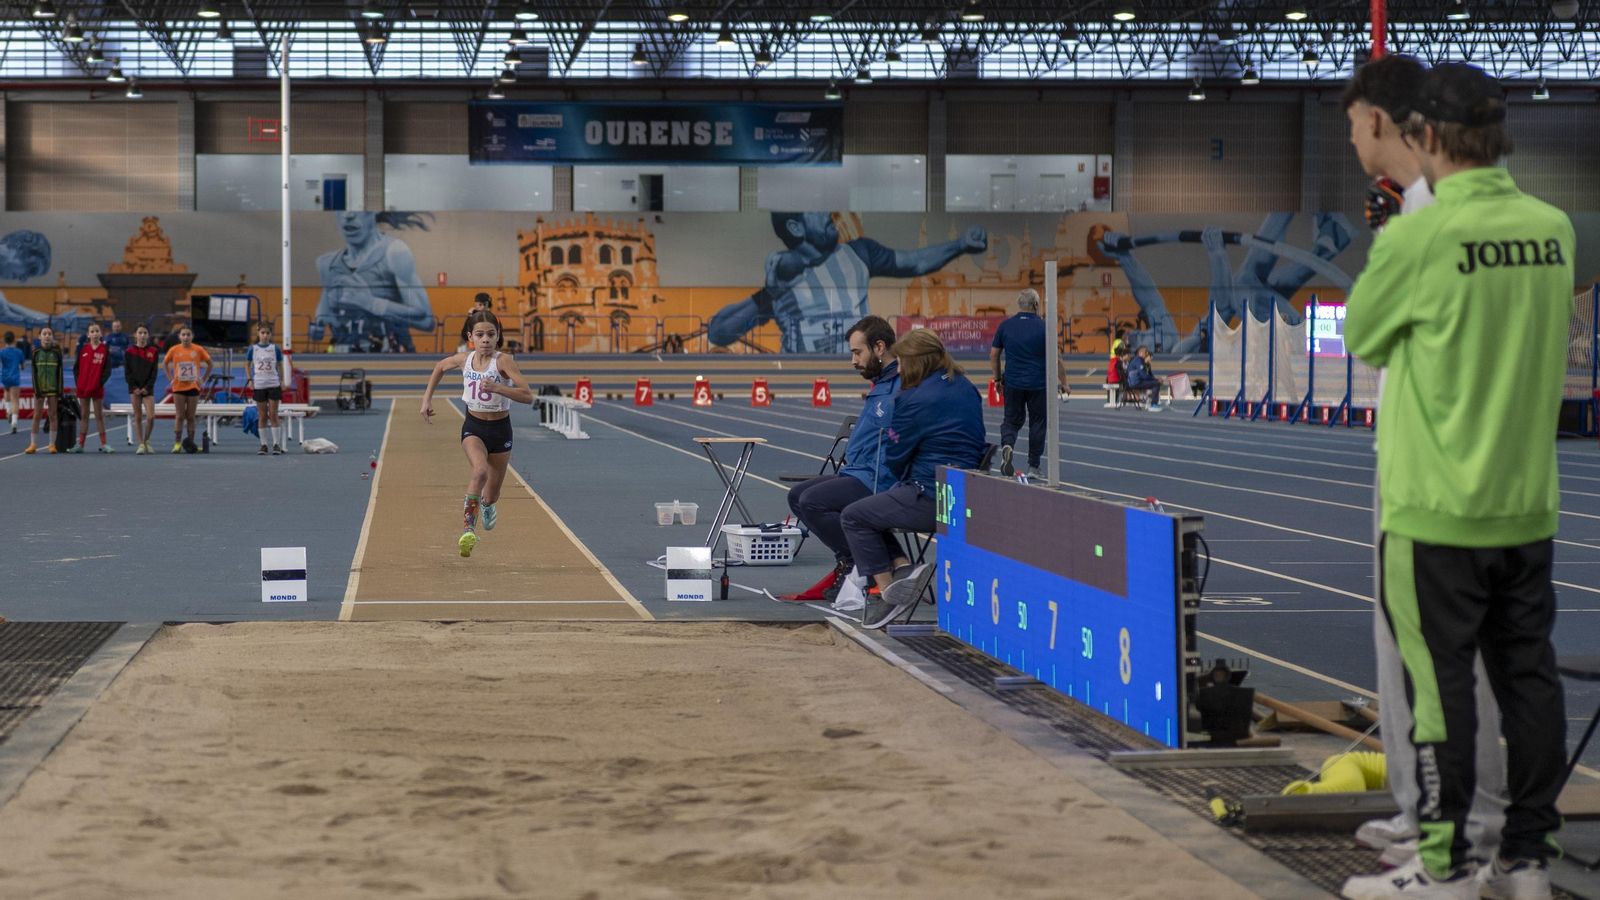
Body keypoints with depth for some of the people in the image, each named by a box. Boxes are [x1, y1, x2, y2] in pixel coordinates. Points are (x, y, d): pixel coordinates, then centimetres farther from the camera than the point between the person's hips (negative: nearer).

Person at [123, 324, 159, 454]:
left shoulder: (154, 352, 4)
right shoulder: (129, 352, 3)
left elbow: (154, 372, 1)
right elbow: (127, 372, 0)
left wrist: (147, 387, -9)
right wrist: (134, 387, -10)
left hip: (148, 389, 0)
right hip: (134, 388, 0)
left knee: (151, 417, -10)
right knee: (138, 417, 1)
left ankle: (146, 441, 11)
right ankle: (141, 444, 5)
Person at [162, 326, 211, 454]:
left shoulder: (198, 350, -3)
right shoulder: (174, 350, 0)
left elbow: (209, 363, 6)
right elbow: (165, 363, 14)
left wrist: (203, 379, 0)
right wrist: (170, 379, 4)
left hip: (193, 386, 0)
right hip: (178, 387, 0)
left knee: (190, 417, 3)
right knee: (179, 416, -1)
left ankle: (190, 443, 6)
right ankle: (177, 443, 1)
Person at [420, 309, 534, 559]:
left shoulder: (503, 361, -18)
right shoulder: (464, 359, -5)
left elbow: (528, 395, -26)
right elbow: (440, 366, 18)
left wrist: (497, 387, -38)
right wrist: (427, 398, 14)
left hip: (500, 429, -1)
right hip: (473, 427, 1)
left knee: (491, 495, 12)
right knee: (480, 470, -32)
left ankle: (487, 504, 51)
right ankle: (468, 528, -30)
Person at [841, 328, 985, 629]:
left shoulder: (916, 400, -16)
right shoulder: (965, 388, 10)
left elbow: (893, 457, -7)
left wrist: (905, 480, 15)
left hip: (932, 498, -9)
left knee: (854, 517, 3)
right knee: (870, 512, 19)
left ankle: (887, 590, 3)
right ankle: (902, 568, 3)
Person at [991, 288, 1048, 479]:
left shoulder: (1005, 326, 0)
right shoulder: (1043, 327, -8)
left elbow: (994, 355, 4)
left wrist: (998, 378, 15)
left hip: (1012, 383, 2)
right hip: (1038, 384, -2)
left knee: (1012, 420, 13)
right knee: (1037, 423, 11)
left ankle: (1007, 444, -18)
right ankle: (1033, 466, 13)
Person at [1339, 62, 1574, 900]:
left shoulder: (1416, 237, -15)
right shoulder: (1554, 230, 2)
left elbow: (1362, 336, -1)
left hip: (1438, 509, -6)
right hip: (1529, 506, 6)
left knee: (1441, 684, 2)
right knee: (1528, 676, 11)